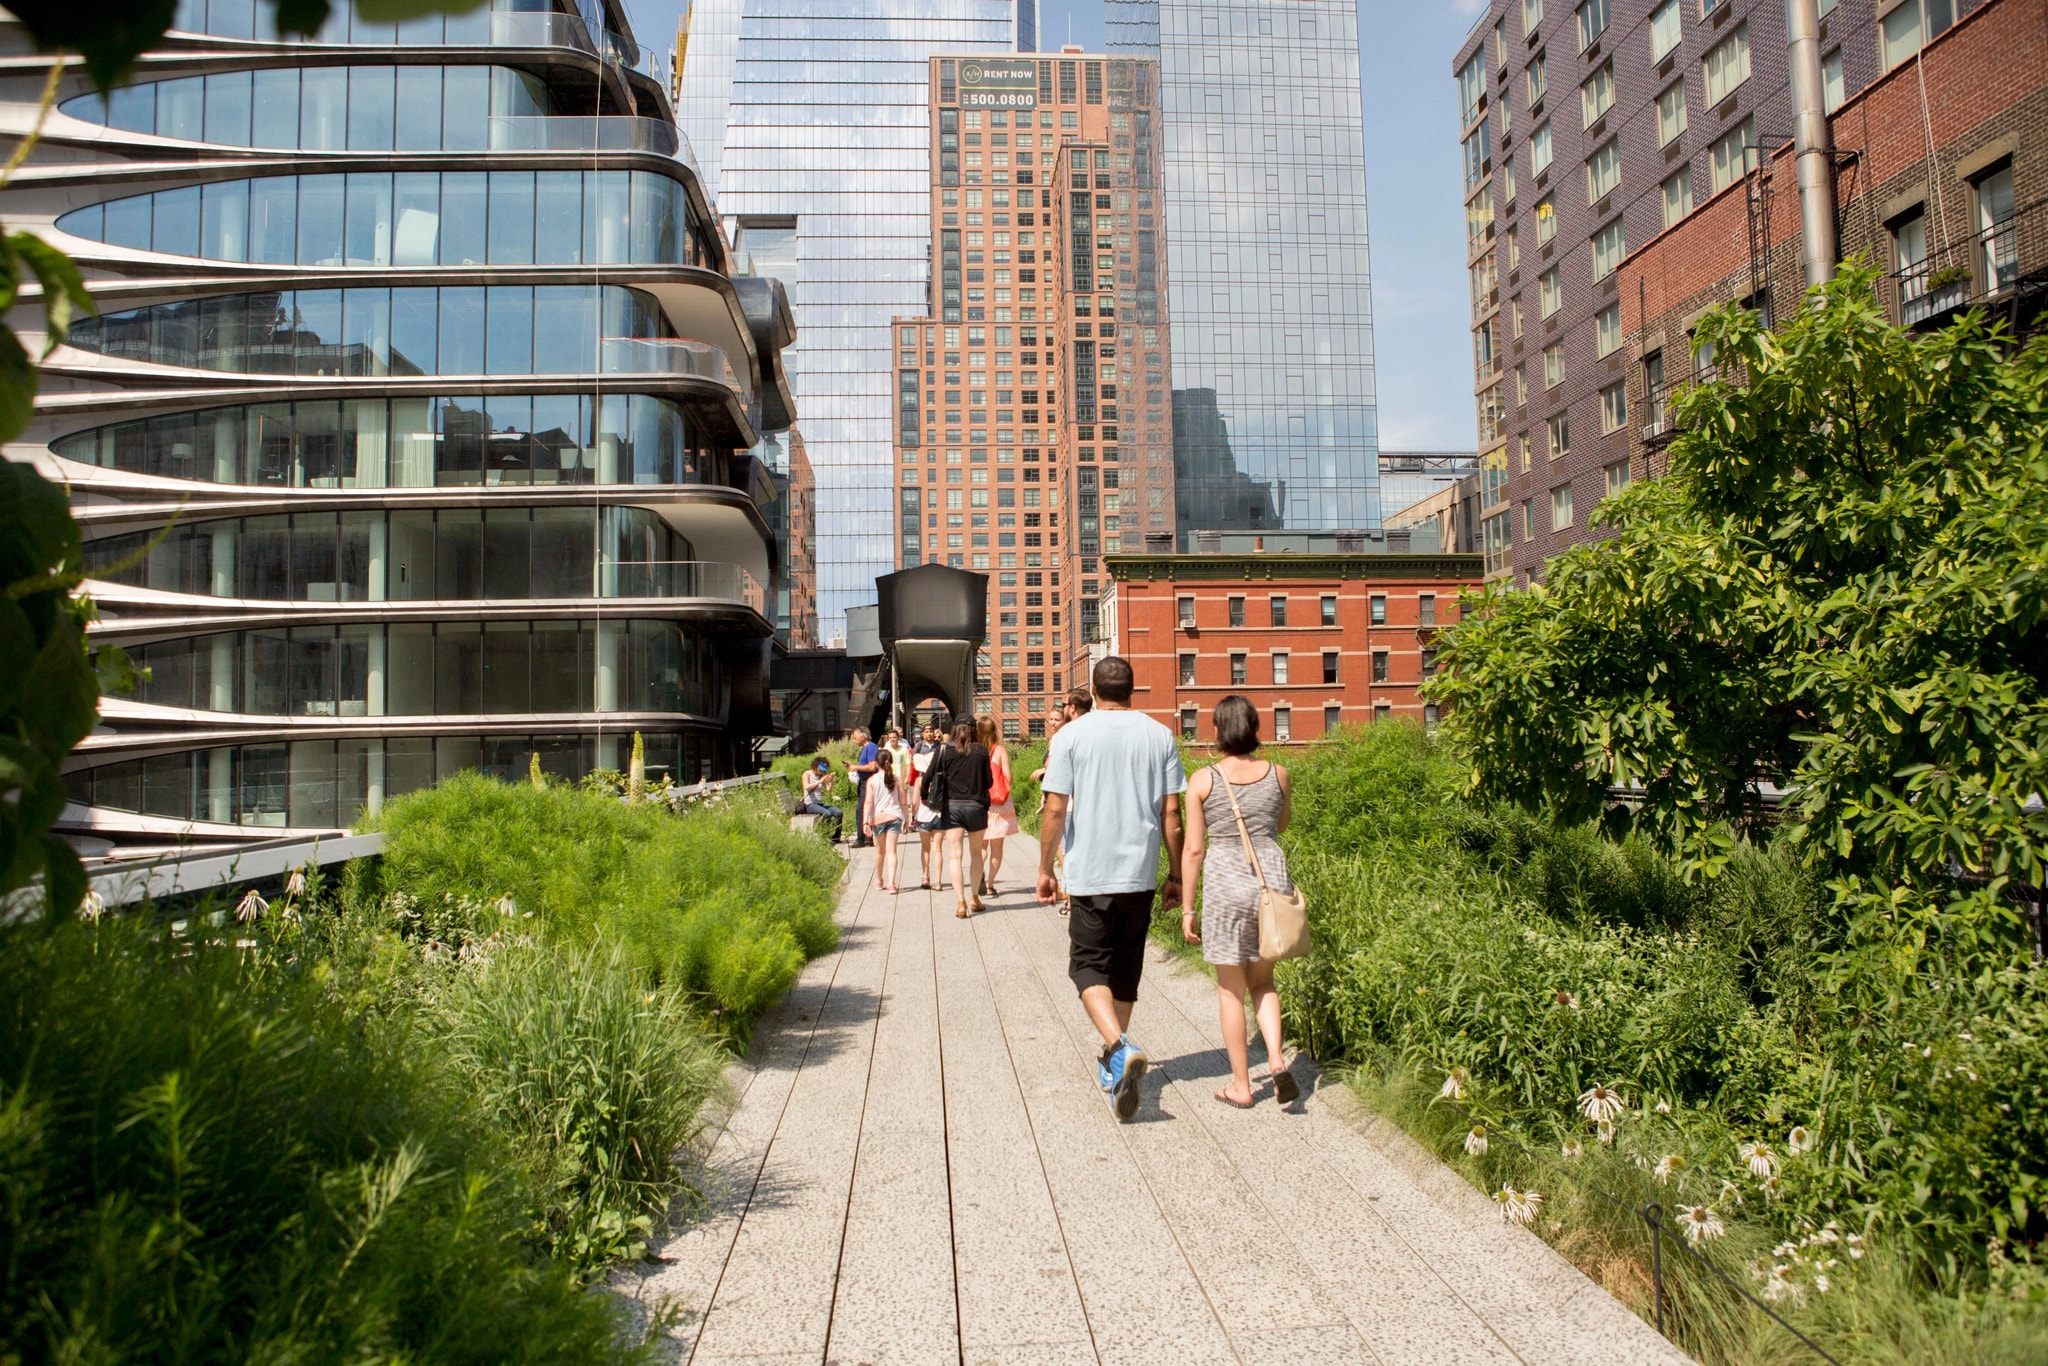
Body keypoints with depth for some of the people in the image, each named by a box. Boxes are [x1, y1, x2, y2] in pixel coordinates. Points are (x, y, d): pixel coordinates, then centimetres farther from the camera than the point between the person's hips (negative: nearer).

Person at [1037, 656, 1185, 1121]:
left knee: (1089, 965, 5)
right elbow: (1172, 813, 2)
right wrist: (1176, 876, 10)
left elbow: (1055, 809, -7)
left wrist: (1044, 868, 4)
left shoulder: (1071, 735, -5)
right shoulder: (1159, 735, 2)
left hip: (1091, 874, -3)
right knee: (1126, 968, 16)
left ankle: (1119, 1048, -18)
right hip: (1141, 874, 3)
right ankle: (1115, 1064, 25)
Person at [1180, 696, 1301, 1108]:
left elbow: (1193, 849, -5)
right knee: (1262, 981, 21)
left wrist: (1187, 908, 2)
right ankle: (1276, 1060, 2)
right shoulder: (1278, 774, 1)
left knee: (1231, 989, 11)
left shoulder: (1203, 780, -7)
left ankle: (1241, 1086, 19)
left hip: (1226, 885, -3)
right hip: (1272, 879, 3)